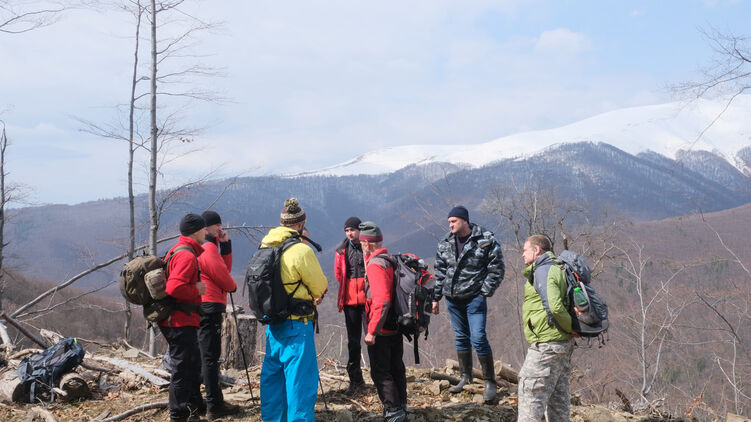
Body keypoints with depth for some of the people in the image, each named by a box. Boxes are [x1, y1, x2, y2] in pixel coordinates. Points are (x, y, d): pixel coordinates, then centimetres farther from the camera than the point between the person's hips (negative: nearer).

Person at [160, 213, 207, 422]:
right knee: (182, 367, -2)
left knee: (193, 363, 22)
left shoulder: (180, 251, 15)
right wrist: (197, 290, -17)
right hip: (180, 321, -11)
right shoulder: (186, 256, -20)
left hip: (181, 320, 11)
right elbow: (174, 287, -31)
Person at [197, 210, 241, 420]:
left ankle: (215, 401, 21)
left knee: (206, 356, 13)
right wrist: (233, 286, 6)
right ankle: (215, 405, -4)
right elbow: (221, 275, -13)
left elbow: (225, 268, 18)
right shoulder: (208, 248, -11)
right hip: (210, 306, -10)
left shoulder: (208, 247, 19)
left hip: (205, 307, 10)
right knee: (210, 357, -7)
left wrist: (226, 244, 10)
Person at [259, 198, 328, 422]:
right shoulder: (301, 250, -17)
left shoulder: (265, 246, 5)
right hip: (296, 326, -8)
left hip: (273, 324, 8)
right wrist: (314, 294, 16)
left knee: (272, 375, 18)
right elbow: (321, 287, -8)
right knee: (300, 379, 0)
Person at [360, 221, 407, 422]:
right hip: (396, 326, 9)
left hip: (381, 330, -9)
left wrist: (372, 331, -25)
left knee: (380, 372, 1)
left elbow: (381, 301, -27)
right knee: (396, 368, 18)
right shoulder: (392, 260, 8)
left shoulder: (375, 265, -20)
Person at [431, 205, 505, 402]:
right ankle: (465, 377, 27)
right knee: (461, 338, 13)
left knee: (478, 338, -10)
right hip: (453, 298, 5)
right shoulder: (445, 244, 6)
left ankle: (490, 382, 2)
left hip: (475, 297, -5)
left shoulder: (485, 240, -8)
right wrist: (436, 297, 13)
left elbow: (497, 268, -5)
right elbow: (440, 272, 14)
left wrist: (485, 291, -9)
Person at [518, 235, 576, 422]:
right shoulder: (557, 269, 16)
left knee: (530, 394, -3)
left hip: (546, 345, -10)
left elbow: (555, 306, -27)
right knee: (558, 397, 15)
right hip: (563, 343, 10)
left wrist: (570, 327, -14)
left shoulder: (543, 271, -15)